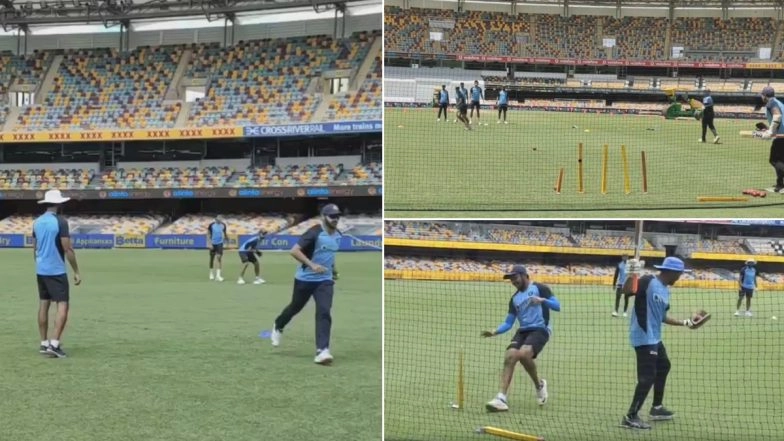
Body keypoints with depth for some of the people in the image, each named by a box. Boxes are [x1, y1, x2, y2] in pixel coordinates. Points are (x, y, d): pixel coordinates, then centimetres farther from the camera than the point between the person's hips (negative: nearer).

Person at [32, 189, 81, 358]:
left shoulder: (37, 222, 8)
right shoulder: (60, 222, -13)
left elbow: (35, 248, 15)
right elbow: (68, 249, -14)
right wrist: (76, 271, -8)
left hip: (40, 270, 7)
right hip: (56, 271, -7)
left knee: (43, 305, 11)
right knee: (62, 306, -6)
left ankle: (44, 343, 14)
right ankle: (54, 343, -15)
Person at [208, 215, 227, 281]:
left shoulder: (223, 225, -3)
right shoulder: (211, 225, -9)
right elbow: (208, 234, -4)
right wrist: (210, 243, -10)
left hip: (220, 243, 0)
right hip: (213, 243, 0)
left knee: (219, 258, -13)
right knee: (212, 258, 11)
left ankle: (218, 274, -13)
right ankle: (211, 273, 29)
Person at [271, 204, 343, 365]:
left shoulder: (338, 235, 4)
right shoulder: (315, 233, -18)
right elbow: (294, 251, -23)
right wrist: (312, 265, -30)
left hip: (325, 281, 4)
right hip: (305, 279, -4)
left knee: (324, 312, -14)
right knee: (295, 307, 15)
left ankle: (322, 351, -19)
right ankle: (278, 327, 47)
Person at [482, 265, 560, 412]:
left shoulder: (539, 288, 1)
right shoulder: (514, 298, 17)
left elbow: (557, 306, -7)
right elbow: (508, 323, 14)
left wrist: (542, 300, -24)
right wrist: (494, 332, -4)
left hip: (540, 329, -6)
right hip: (523, 331, 6)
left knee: (523, 354, -31)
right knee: (509, 357, -18)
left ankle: (539, 384, -4)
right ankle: (501, 398, -24)